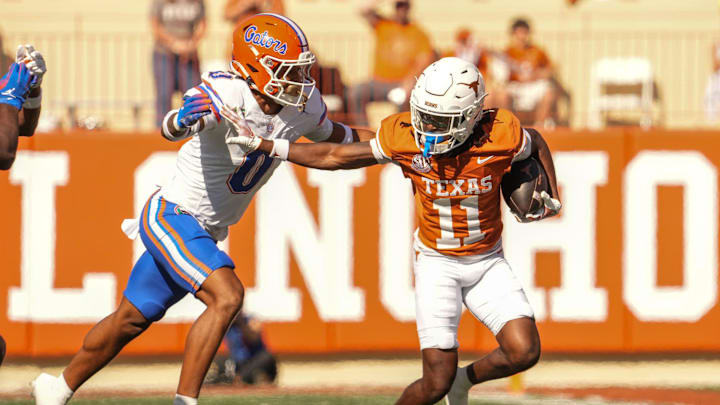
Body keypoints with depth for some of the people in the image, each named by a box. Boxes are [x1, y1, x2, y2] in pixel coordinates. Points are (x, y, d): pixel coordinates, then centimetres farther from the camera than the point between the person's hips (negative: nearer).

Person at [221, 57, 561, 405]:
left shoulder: (500, 136, -20)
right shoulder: (403, 137, -18)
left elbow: (535, 142, 5)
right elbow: (334, 157, -7)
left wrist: (552, 197, -4)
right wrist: (259, 145, -9)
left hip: (487, 262, 2)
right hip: (437, 262, -1)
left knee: (524, 353, -18)